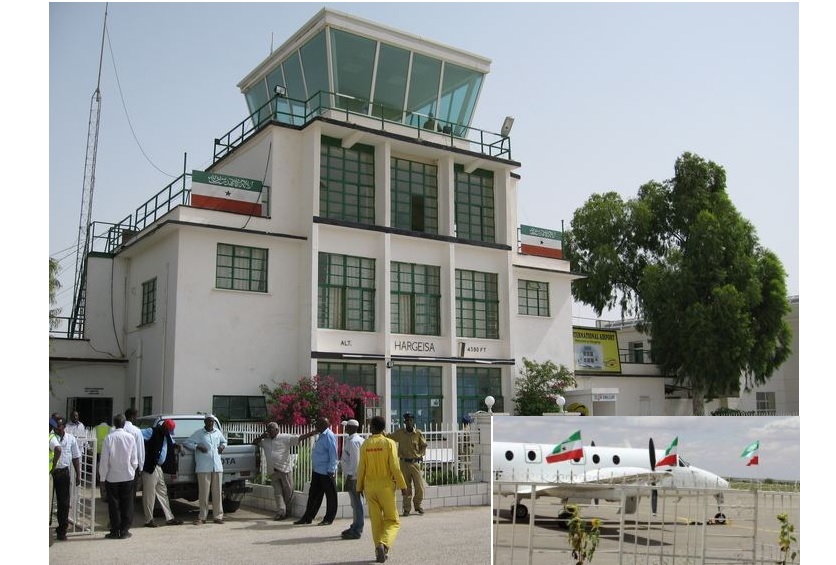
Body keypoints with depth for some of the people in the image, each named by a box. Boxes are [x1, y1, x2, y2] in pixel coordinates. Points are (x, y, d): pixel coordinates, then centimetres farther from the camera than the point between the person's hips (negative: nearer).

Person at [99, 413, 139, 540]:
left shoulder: (109, 438, -10)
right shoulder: (130, 437, -5)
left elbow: (104, 460, -8)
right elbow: (134, 459, 1)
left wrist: (102, 476, 0)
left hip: (112, 476, -1)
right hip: (128, 476, 1)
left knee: (113, 504, 7)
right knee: (127, 504, 9)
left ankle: (115, 531, 11)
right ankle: (124, 530, 11)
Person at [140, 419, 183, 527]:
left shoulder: (166, 436, 14)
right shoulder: (152, 432, -12)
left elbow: (171, 443, 32)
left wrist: (177, 445, 13)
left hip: (159, 468, 9)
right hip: (150, 467, -9)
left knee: (163, 493, 12)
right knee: (149, 494, -2)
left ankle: (170, 518, 18)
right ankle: (149, 520, 5)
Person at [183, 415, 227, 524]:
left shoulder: (218, 432, 15)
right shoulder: (199, 433, 2)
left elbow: (224, 441, 31)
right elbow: (186, 443, 0)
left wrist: (223, 446, 9)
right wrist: (198, 447, -12)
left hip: (217, 467, 4)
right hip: (203, 468, -4)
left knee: (217, 492, 4)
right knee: (204, 493, -3)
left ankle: (218, 516, 10)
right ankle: (202, 517, 5)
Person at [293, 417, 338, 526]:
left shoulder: (329, 436, -16)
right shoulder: (321, 435, 13)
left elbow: (333, 454, -19)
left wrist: (331, 470, -20)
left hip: (326, 472, -10)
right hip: (317, 471, 10)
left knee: (330, 496, 4)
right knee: (313, 494, 14)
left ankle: (329, 519, 12)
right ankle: (307, 517, 22)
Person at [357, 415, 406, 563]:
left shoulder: (365, 445, -1)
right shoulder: (389, 443, -8)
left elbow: (361, 468, 1)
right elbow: (395, 467, -11)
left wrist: (360, 488, 11)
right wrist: (402, 485, -3)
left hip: (370, 486, 3)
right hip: (386, 486, -3)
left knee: (376, 520, 12)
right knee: (392, 520, 6)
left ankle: (380, 551, 12)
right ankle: (383, 543, -16)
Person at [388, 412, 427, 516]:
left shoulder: (418, 433, 0)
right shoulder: (399, 433, -2)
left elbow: (424, 445, 13)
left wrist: (421, 455, 5)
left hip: (415, 462, 0)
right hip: (404, 463, 0)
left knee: (419, 486, 1)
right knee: (406, 487, 4)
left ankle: (417, 505, 23)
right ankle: (407, 508, 14)